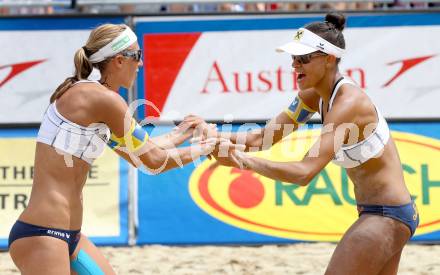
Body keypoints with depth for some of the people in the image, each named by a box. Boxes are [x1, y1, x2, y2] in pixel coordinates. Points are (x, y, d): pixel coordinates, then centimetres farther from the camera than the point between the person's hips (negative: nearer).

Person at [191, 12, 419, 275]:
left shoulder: (348, 102, -25)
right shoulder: (314, 94, 3)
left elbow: (304, 173, -33)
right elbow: (264, 137, 0)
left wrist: (242, 160, -31)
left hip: (386, 216, -10)